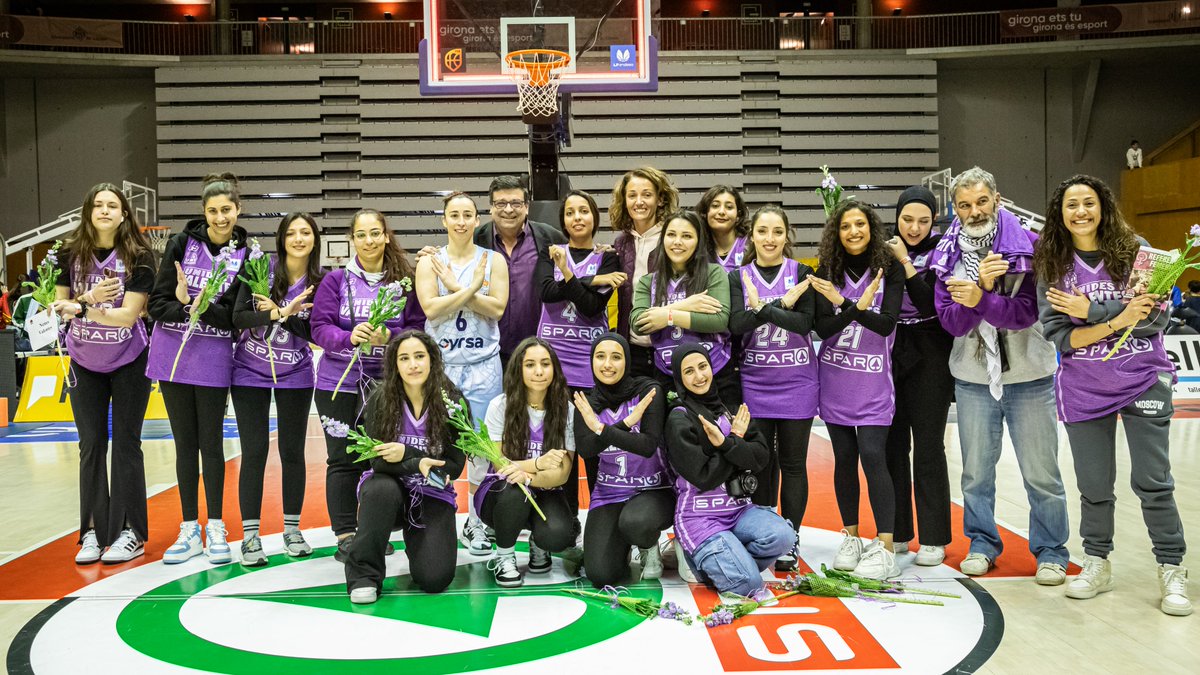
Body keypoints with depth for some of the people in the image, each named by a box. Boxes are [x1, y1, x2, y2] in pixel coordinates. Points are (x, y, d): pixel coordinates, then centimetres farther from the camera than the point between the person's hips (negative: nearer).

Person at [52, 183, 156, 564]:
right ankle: (92, 533, 13)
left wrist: (83, 310, -31)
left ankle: (130, 533, 8)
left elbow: (129, 315, -19)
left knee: (126, 443, 1)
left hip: (129, 362, -3)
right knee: (91, 444, 6)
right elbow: (61, 305, -2)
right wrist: (89, 298, -21)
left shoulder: (138, 257, -13)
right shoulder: (71, 253, -4)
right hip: (85, 363, 3)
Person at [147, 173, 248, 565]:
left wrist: (193, 303, -18)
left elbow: (236, 316, -6)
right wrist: (189, 308, -19)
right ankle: (190, 530, 17)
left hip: (214, 361, -1)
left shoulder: (245, 256, -1)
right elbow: (157, 304, -2)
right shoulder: (181, 245, 1)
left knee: (211, 442, 4)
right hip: (172, 356, 1)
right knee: (185, 442, 8)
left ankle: (215, 529, 15)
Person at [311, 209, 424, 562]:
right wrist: (350, 337, -23)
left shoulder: (406, 281, 1)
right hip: (339, 383, 0)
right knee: (344, 460, 1)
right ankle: (345, 536, 9)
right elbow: (320, 329, -5)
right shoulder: (335, 280, 1)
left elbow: (418, 329, 0)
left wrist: (388, 337, -19)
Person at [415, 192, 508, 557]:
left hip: (483, 365, 0)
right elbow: (430, 308, -10)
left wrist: (456, 289, -12)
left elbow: (497, 308, -7)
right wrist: (471, 288, -15)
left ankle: (475, 523, 13)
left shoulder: (493, 260, 6)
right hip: (441, 363, 0)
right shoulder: (430, 261, 5)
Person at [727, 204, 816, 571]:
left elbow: (805, 322, -13)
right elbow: (736, 325, -12)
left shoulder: (801, 273, 1)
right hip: (755, 383, 1)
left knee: (792, 463, 5)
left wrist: (761, 306, -20)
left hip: (797, 382, -1)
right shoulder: (739, 276, 4)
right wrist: (782, 305, -19)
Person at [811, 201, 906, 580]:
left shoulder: (890, 269, -2)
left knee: (872, 456, -12)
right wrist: (859, 306, -24)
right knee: (844, 458, 8)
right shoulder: (827, 273, 3)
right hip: (834, 378, 3)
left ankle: (885, 549, -8)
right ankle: (851, 538, 21)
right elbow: (823, 329, -7)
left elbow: (887, 324, -13)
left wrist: (843, 302, -25)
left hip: (873, 381, -2)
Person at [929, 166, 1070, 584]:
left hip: (1029, 377, -2)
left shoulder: (1030, 247, -6)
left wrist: (980, 299, -29)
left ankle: (1051, 550, 20)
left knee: (1041, 472, 5)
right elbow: (952, 322, -9)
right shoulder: (947, 256, 0)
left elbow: (1026, 313, -15)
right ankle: (982, 543, 27)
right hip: (973, 378, 2)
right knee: (976, 471, 11)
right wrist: (982, 284, -23)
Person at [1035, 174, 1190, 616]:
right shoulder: (1051, 266, -1)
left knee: (1152, 480, 0)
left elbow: (1157, 318, -11)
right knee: (1094, 484, 10)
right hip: (1084, 388, 2)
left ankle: (1172, 570, 16)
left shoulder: (1134, 251, -4)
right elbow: (1058, 336, -7)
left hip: (1143, 380, -1)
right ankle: (1097, 564, 26)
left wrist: (1090, 310, -17)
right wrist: (1116, 321, -20)